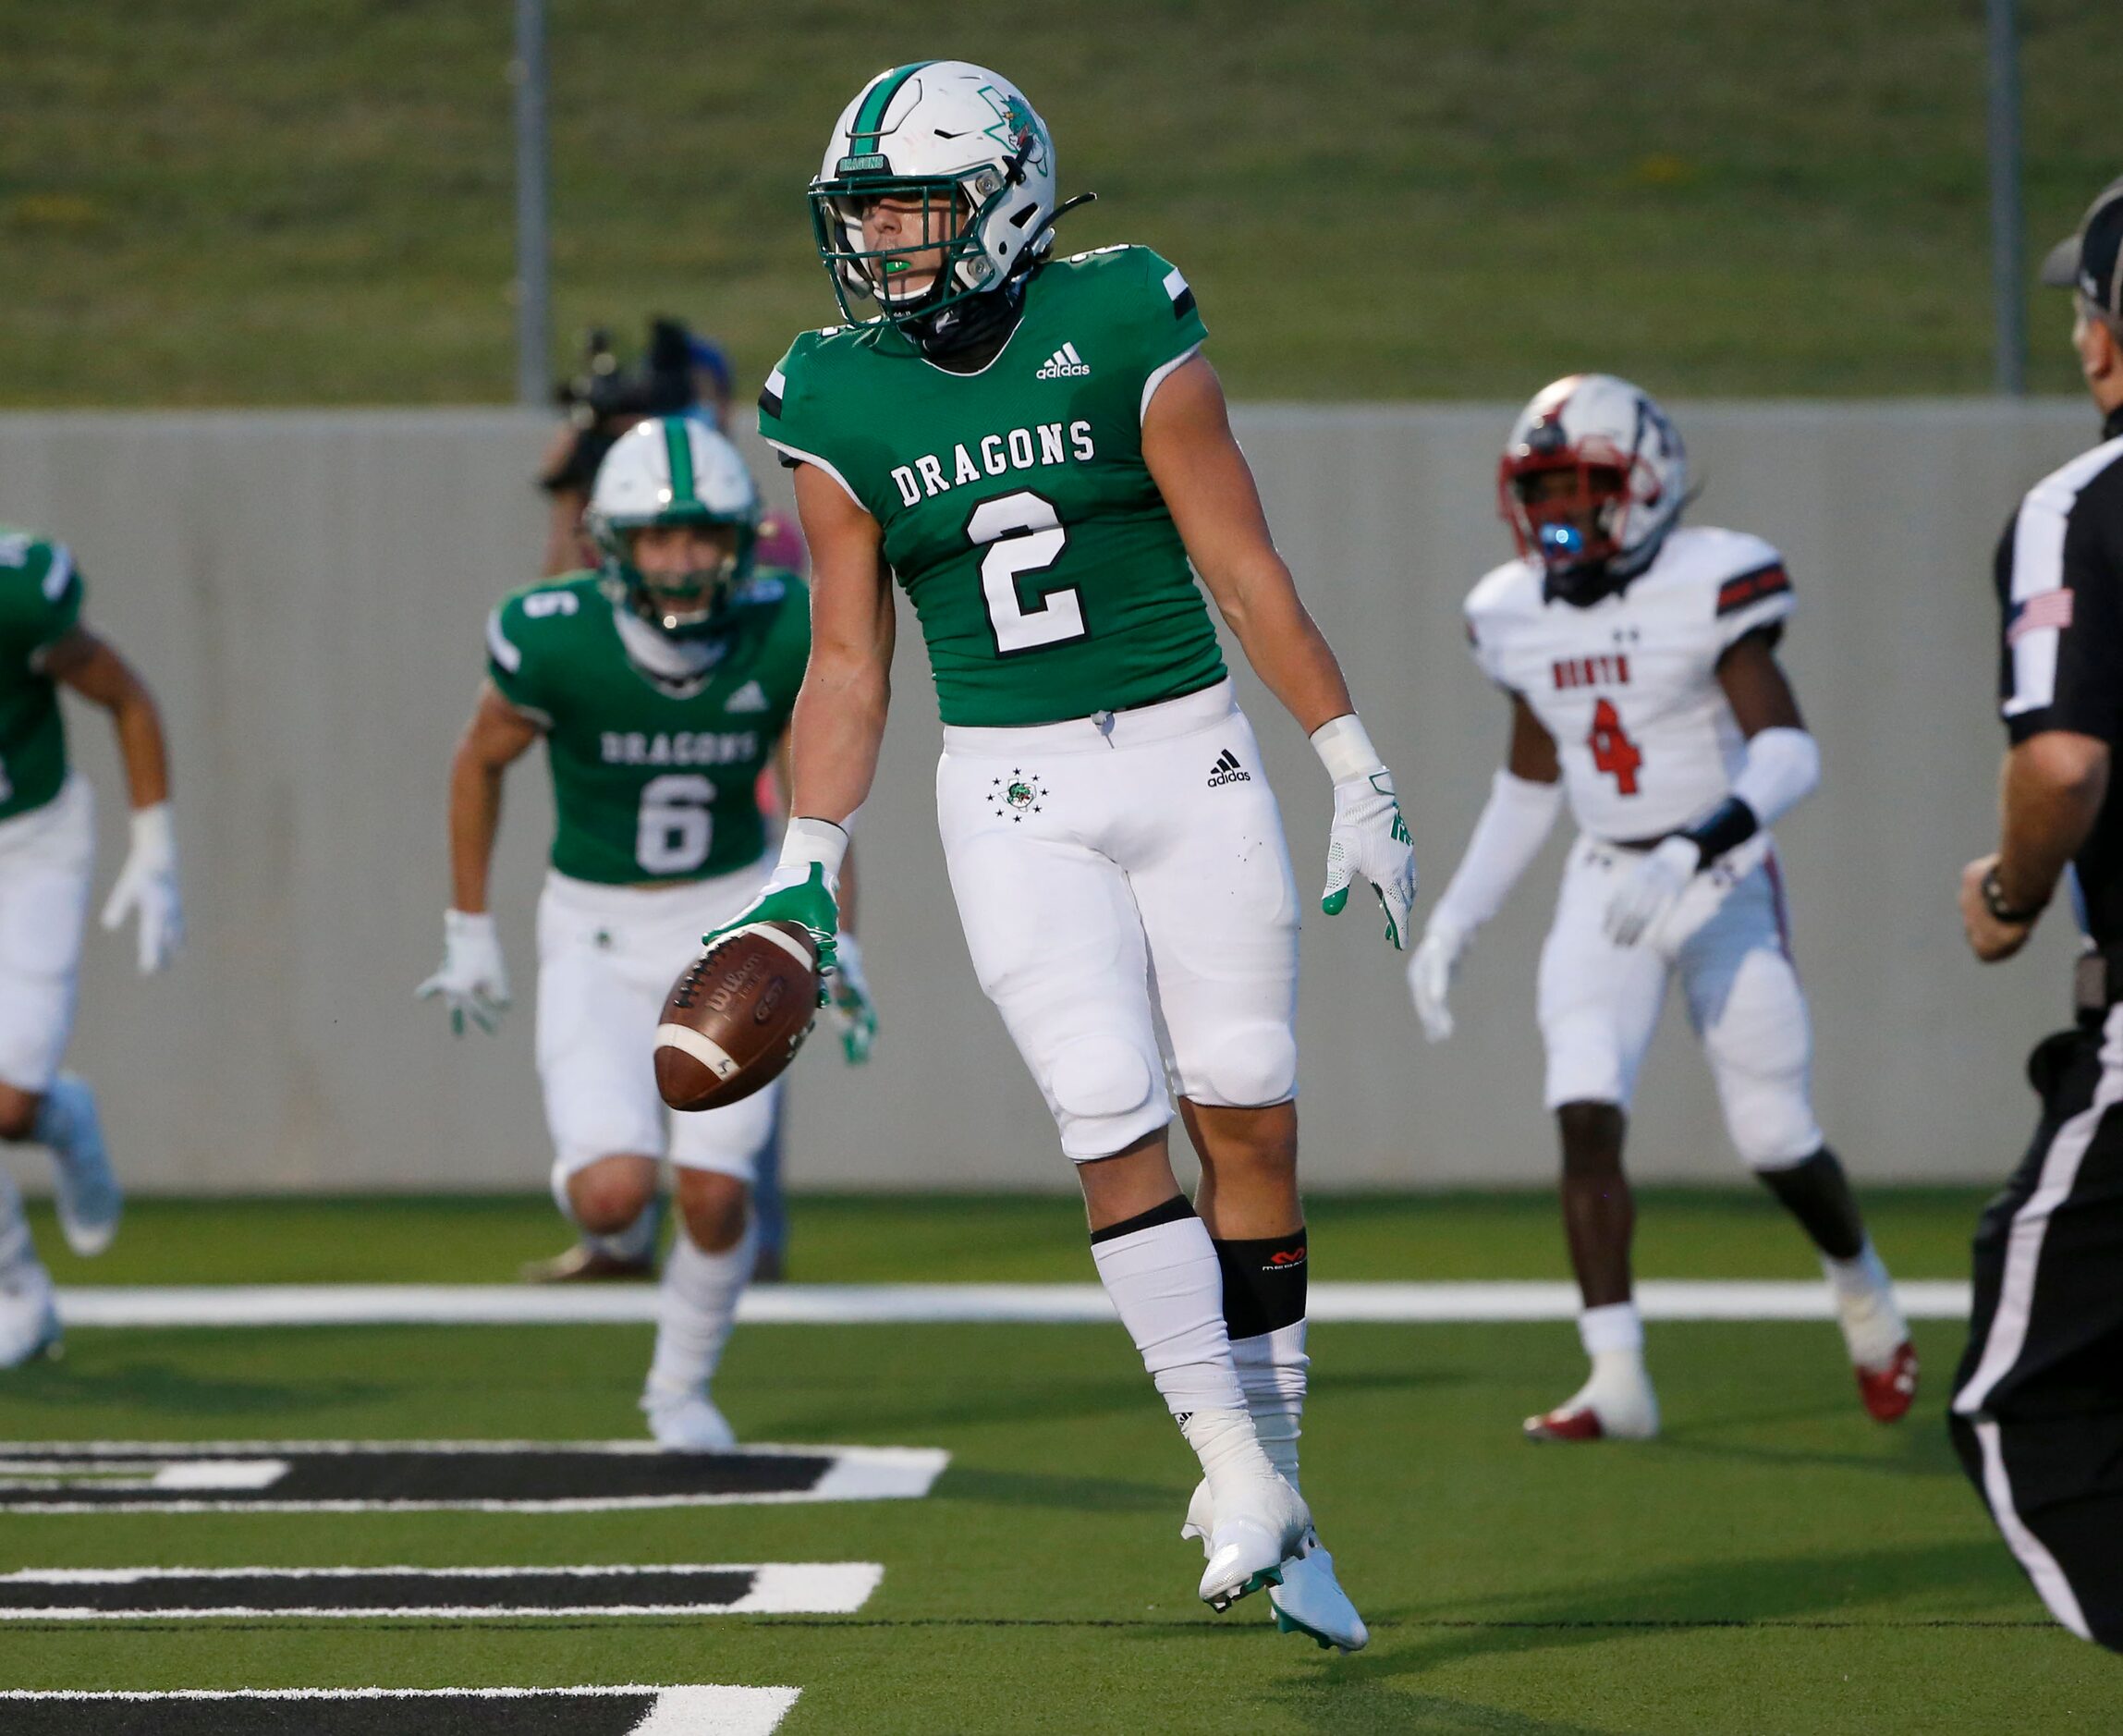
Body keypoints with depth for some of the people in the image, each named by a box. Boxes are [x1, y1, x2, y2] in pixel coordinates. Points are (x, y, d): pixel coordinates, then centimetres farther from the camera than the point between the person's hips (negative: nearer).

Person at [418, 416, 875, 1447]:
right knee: (615, 1196, -17)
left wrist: (837, 946, -10)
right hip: (598, 929, -1)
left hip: (732, 917, 2)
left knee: (716, 1196, -5)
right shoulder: (558, 640, -22)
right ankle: (584, 1158, 23)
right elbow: (479, 764, -3)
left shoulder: (783, 638, -16)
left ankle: (681, 1388, 24)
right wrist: (467, 933, 4)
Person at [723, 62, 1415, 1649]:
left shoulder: (1120, 330, -7)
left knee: (1248, 1122, 2)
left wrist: (1357, 771, -4)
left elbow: (1245, 569, -4)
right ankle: (1241, 1470, -4)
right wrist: (810, 869, 2)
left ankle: (1277, 1496, 11)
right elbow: (849, 666, 7)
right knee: (1116, 1129, -11)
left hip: (1190, 756, -1)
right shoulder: (840, 405, 0)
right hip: (1016, 792, 1)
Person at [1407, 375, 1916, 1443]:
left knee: (1774, 1140, 1)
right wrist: (1454, 921, 14)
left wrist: (1689, 851, -35)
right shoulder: (1518, 614, 4)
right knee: (1585, 1117, -14)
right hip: (1607, 888, 4)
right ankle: (1617, 1382, -13)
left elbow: (1788, 753, -22)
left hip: (1724, 882, -4)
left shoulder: (1708, 589, -15)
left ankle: (1862, 1292, 33)